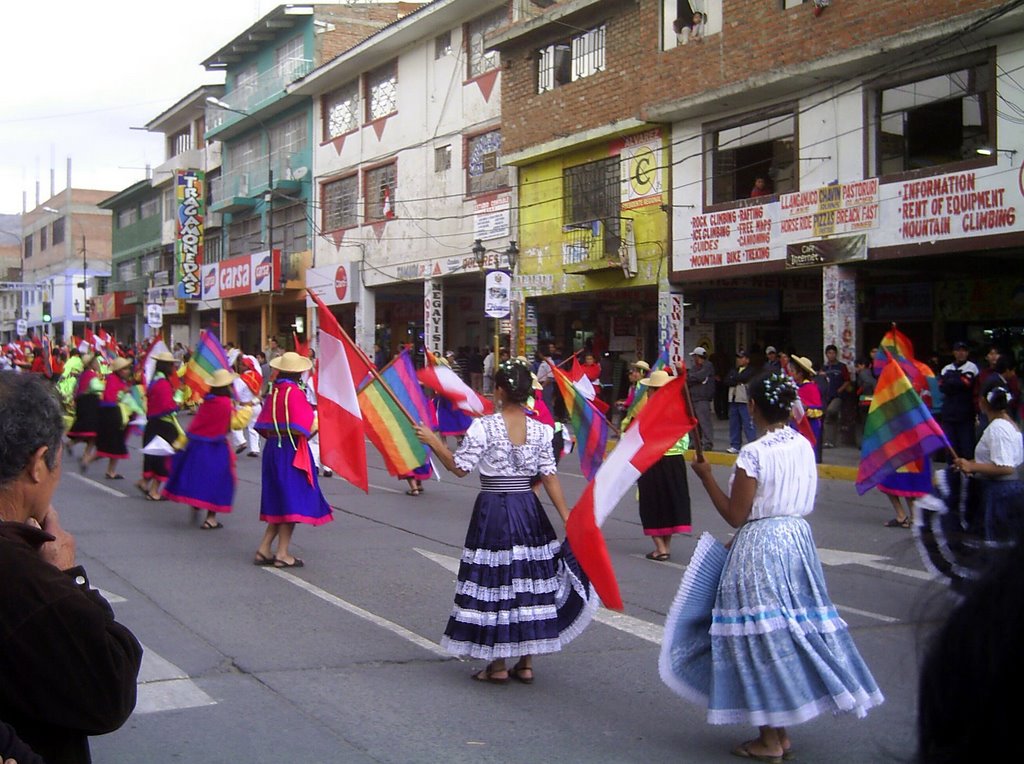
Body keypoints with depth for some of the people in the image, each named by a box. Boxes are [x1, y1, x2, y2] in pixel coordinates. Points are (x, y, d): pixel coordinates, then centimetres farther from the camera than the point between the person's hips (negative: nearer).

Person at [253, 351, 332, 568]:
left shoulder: (274, 392, 6)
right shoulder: (295, 393, -15)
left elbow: (264, 427, 9)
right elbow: (301, 428, -21)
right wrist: (318, 422, -4)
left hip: (273, 449, 8)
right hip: (292, 451, -8)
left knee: (278, 501, 15)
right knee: (292, 500, 0)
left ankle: (264, 549, 14)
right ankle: (282, 554, 2)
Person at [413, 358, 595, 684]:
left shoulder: (484, 426, -12)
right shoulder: (540, 430, 0)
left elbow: (460, 467, -10)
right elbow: (549, 477, -1)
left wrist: (433, 442, 1)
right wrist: (567, 519, 2)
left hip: (493, 512, -4)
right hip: (528, 510, 4)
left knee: (494, 583, 5)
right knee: (528, 581, 11)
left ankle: (497, 665, 11)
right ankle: (526, 663, 17)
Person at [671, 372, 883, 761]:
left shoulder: (753, 454, -17)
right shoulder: (804, 446, 4)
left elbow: (736, 515, -14)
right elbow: (800, 501, 12)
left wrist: (706, 477, -4)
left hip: (760, 546, -7)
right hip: (797, 538, 7)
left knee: (762, 634, 2)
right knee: (793, 627, 14)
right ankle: (783, 732, 23)